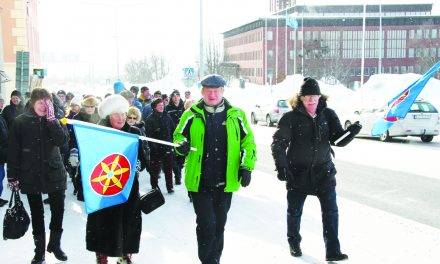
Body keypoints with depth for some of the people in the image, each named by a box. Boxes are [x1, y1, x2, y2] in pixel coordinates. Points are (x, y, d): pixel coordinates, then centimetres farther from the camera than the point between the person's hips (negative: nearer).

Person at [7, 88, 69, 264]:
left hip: (54, 172, 2)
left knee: (58, 209, 4)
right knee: (37, 213, 8)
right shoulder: (20, 122, -3)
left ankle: (55, 244, 26)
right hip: (30, 174, -1)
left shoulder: (53, 120, 4)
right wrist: (12, 176, -4)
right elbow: (13, 151, -2)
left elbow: (63, 140, -13)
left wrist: (51, 119, -17)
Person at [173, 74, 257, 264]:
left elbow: (248, 141, 8)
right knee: (206, 225, -5)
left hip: (225, 182, 2)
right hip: (199, 181, -2)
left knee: (219, 225, 16)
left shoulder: (235, 115, 1)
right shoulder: (192, 115, -2)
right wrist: (182, 145, -14)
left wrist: (246, 166, -2)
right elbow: (179, 135, 9)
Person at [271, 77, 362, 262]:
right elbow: (278, 144, -9)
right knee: (294, 211, 13)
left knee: (330, 211, -2)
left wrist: (351, 132, -23)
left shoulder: (328, 115, -1)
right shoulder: (291, 118, -10)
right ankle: (294, 243, 36)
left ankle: (332, 250, 7)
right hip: (298, 173, -2)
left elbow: (338, 140, -3)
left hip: (323, 171, 2)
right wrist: (281, 168, -18)